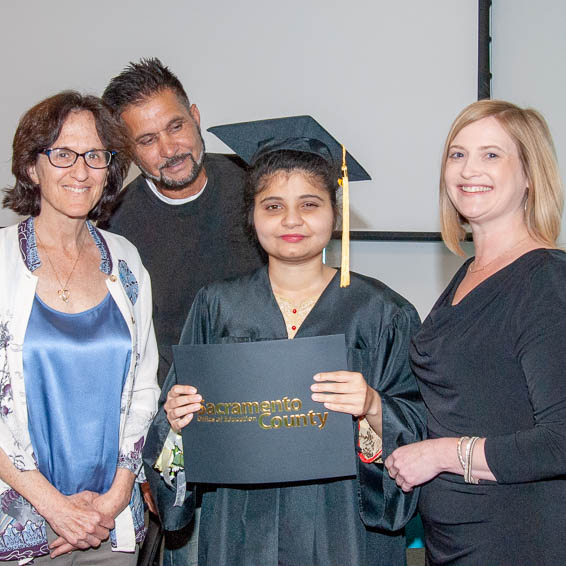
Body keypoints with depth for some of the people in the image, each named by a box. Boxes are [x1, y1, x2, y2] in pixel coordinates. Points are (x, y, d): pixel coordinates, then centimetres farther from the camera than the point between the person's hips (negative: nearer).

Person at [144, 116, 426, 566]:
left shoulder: (379, 311, -3)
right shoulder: (217, 307, 2)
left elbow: (418, 426, -6)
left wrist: (373, 408, -24)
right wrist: (177, 421, -14)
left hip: (342, 528, -1)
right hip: (240, 528, 2)